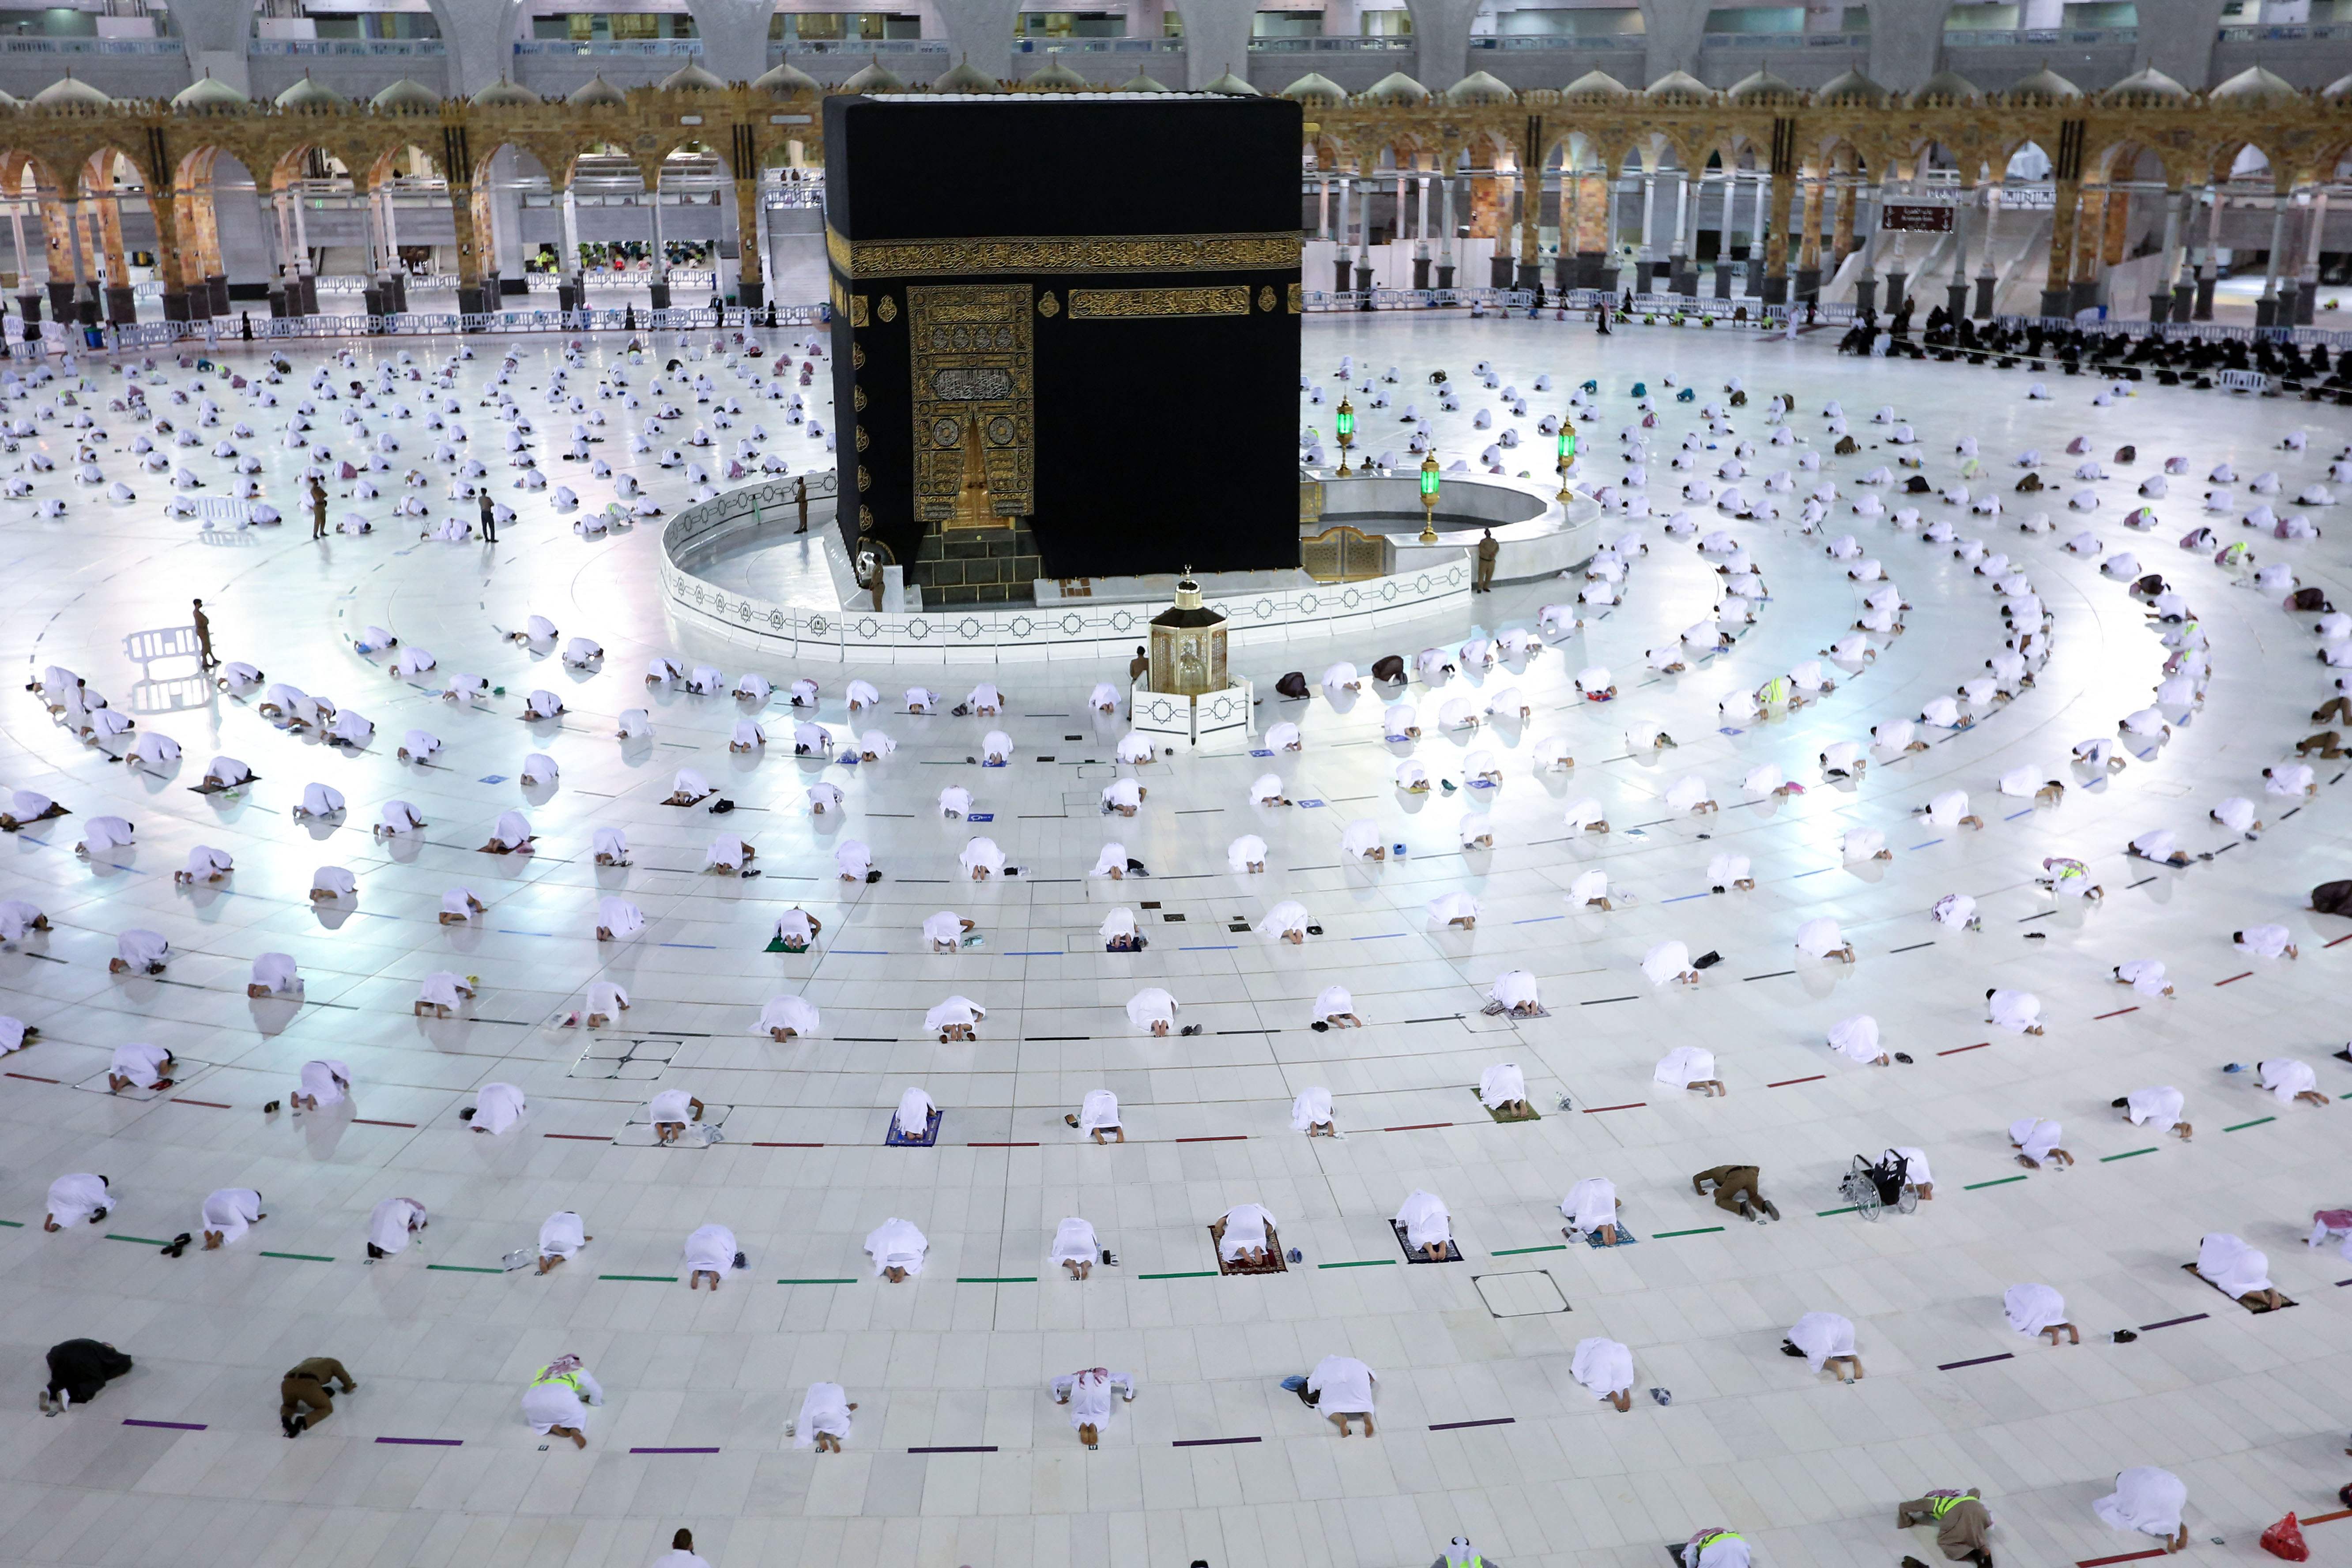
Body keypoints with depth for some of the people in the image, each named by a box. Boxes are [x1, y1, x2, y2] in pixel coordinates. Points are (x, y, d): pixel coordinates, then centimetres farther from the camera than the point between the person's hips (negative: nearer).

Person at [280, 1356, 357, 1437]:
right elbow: (348, 1383, 24)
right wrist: (348, 1389, 47)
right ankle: (303, 1421, -14)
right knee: (327, 1409, 17)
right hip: (308, 1384, -5)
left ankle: (286, 1417, -1)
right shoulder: (333, 1363, 26)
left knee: (289, 1406, 36)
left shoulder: (310, 1360, 40)